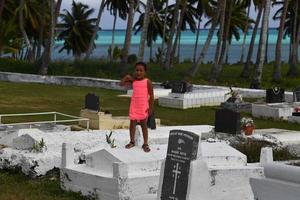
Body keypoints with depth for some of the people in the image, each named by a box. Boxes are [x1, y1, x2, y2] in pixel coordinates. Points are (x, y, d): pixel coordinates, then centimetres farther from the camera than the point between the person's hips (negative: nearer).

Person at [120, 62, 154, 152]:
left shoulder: (147, 82, -6)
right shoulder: (133, 81, 4)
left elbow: (151, 95, -5)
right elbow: (121, 84, 9)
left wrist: (151, 107, -9)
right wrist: (126, 77, -4)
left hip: (144, 107, -3)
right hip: (134, 106, 3)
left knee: (144, 124, 4)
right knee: (132, 124, 7)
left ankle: (145, 144, 10)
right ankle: (132, 141, 21)